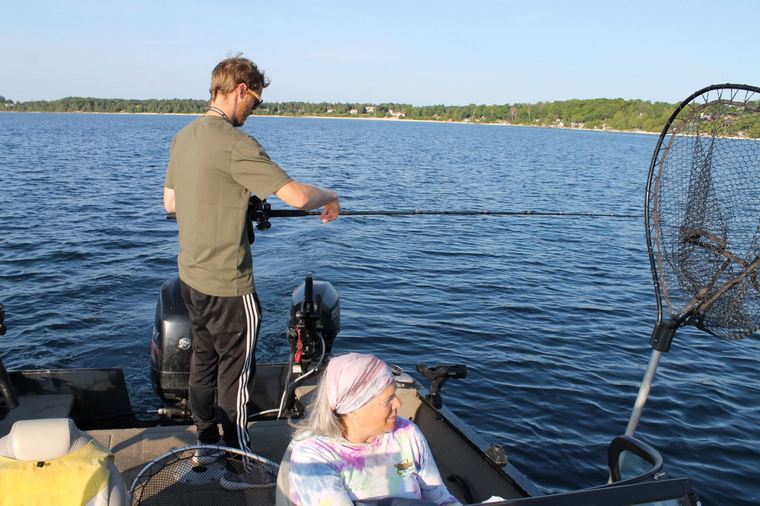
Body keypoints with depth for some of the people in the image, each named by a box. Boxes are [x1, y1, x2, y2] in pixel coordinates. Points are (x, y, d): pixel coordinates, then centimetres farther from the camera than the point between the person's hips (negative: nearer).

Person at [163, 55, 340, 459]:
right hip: (227, 284, -9)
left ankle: (206, 441, 34)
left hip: (190, 275, 9)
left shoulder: (184, 136, 7)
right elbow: (296, 196, -25)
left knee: (203, 358, 19)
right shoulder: (235, 143, -20)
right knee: (236, 369, 5)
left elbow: (170, 203, 17)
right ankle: (237, 456, 19)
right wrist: (329, 197, -5)